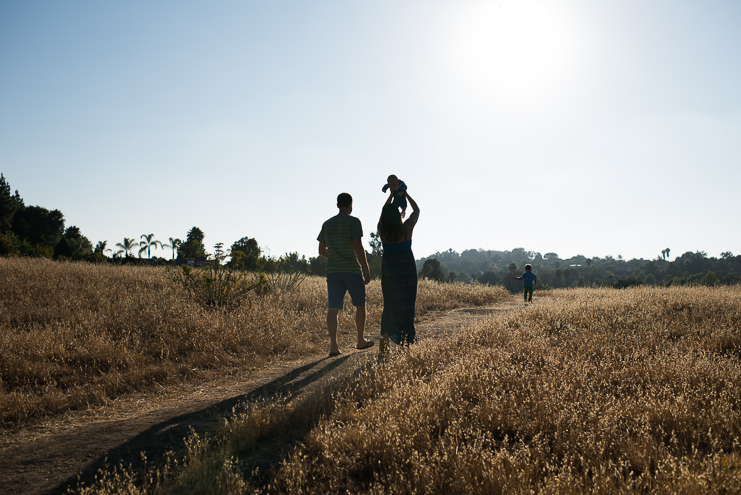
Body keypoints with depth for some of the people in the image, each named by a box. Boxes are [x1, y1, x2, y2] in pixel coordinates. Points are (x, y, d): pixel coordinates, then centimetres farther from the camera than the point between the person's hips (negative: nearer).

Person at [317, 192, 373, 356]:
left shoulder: (327, 224, 11)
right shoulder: (354, 222, -6)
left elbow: (321, 250, 15)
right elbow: (358, 247, -15)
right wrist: (366, 269, -12)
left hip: (333, 271, 4)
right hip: (352, 269, -4)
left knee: (333, 308, -3)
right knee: (360, 305, 14)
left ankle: (333, 344, -15)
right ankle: (360, 341, 24)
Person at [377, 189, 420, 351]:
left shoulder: (381, 229, -5)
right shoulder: (407, 227, -10)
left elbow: (384, 213, 16)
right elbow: (416, 210, 9)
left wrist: (391, 195, 24)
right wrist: (405, 194, 19)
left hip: (388, 270, 2)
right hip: (407, 270, -2)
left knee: (390, 305, 12)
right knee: (406, 305, 5)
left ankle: (384, 338, 0)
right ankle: (407, 340, 5)